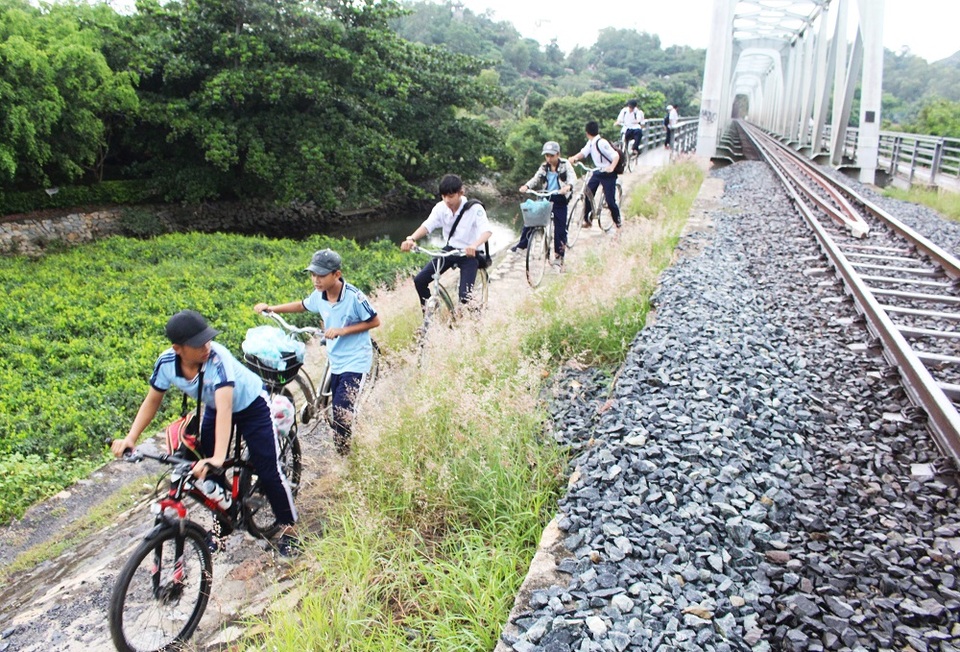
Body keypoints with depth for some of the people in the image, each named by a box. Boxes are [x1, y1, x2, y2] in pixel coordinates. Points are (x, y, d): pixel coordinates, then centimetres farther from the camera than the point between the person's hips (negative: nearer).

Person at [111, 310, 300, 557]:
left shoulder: (217, 358, -40)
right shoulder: (167, 362, -24)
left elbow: (225, 409, -49)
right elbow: (152, 401, -7)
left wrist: (218, 457, -58)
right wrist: (130, 439, -17)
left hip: (251, 405, -5)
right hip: (214, 408, 5)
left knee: (268, 470, -7)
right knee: (208, 470, 5)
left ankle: (288, 527, 13)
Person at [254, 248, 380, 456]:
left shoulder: (354, 297, -22)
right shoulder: (319, 295, -4)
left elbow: (374, 321, -13)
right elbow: (302, 306, 18)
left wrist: (342, 331, -20)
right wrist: (271, 308, 9)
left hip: (355, 362, -7)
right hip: (335, 360, 7)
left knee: (341, 412, -13)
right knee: (338, 415, 14)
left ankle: (345, 457, 4)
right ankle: (345, 453, 32)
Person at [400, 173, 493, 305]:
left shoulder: (474, 208, -21)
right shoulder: (441, 207, -9)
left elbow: (487, 231, -34)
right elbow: (427, 225, -20)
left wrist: (474, 245, -56)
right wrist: (411, 239, -42)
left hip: (469, 254, -4)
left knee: (465, 296, -17)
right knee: (419, 280, -6)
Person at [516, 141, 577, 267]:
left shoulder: (565, 165, -4)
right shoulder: (544, 167, 7)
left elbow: (572, 176, -17)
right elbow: (536, 178, -2)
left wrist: (568, 186, -40)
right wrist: (526, 186, -24)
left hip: (560, 200, -4)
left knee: (560, 228, -2)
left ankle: (559, 255, 9)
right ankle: (521, 244, 14)